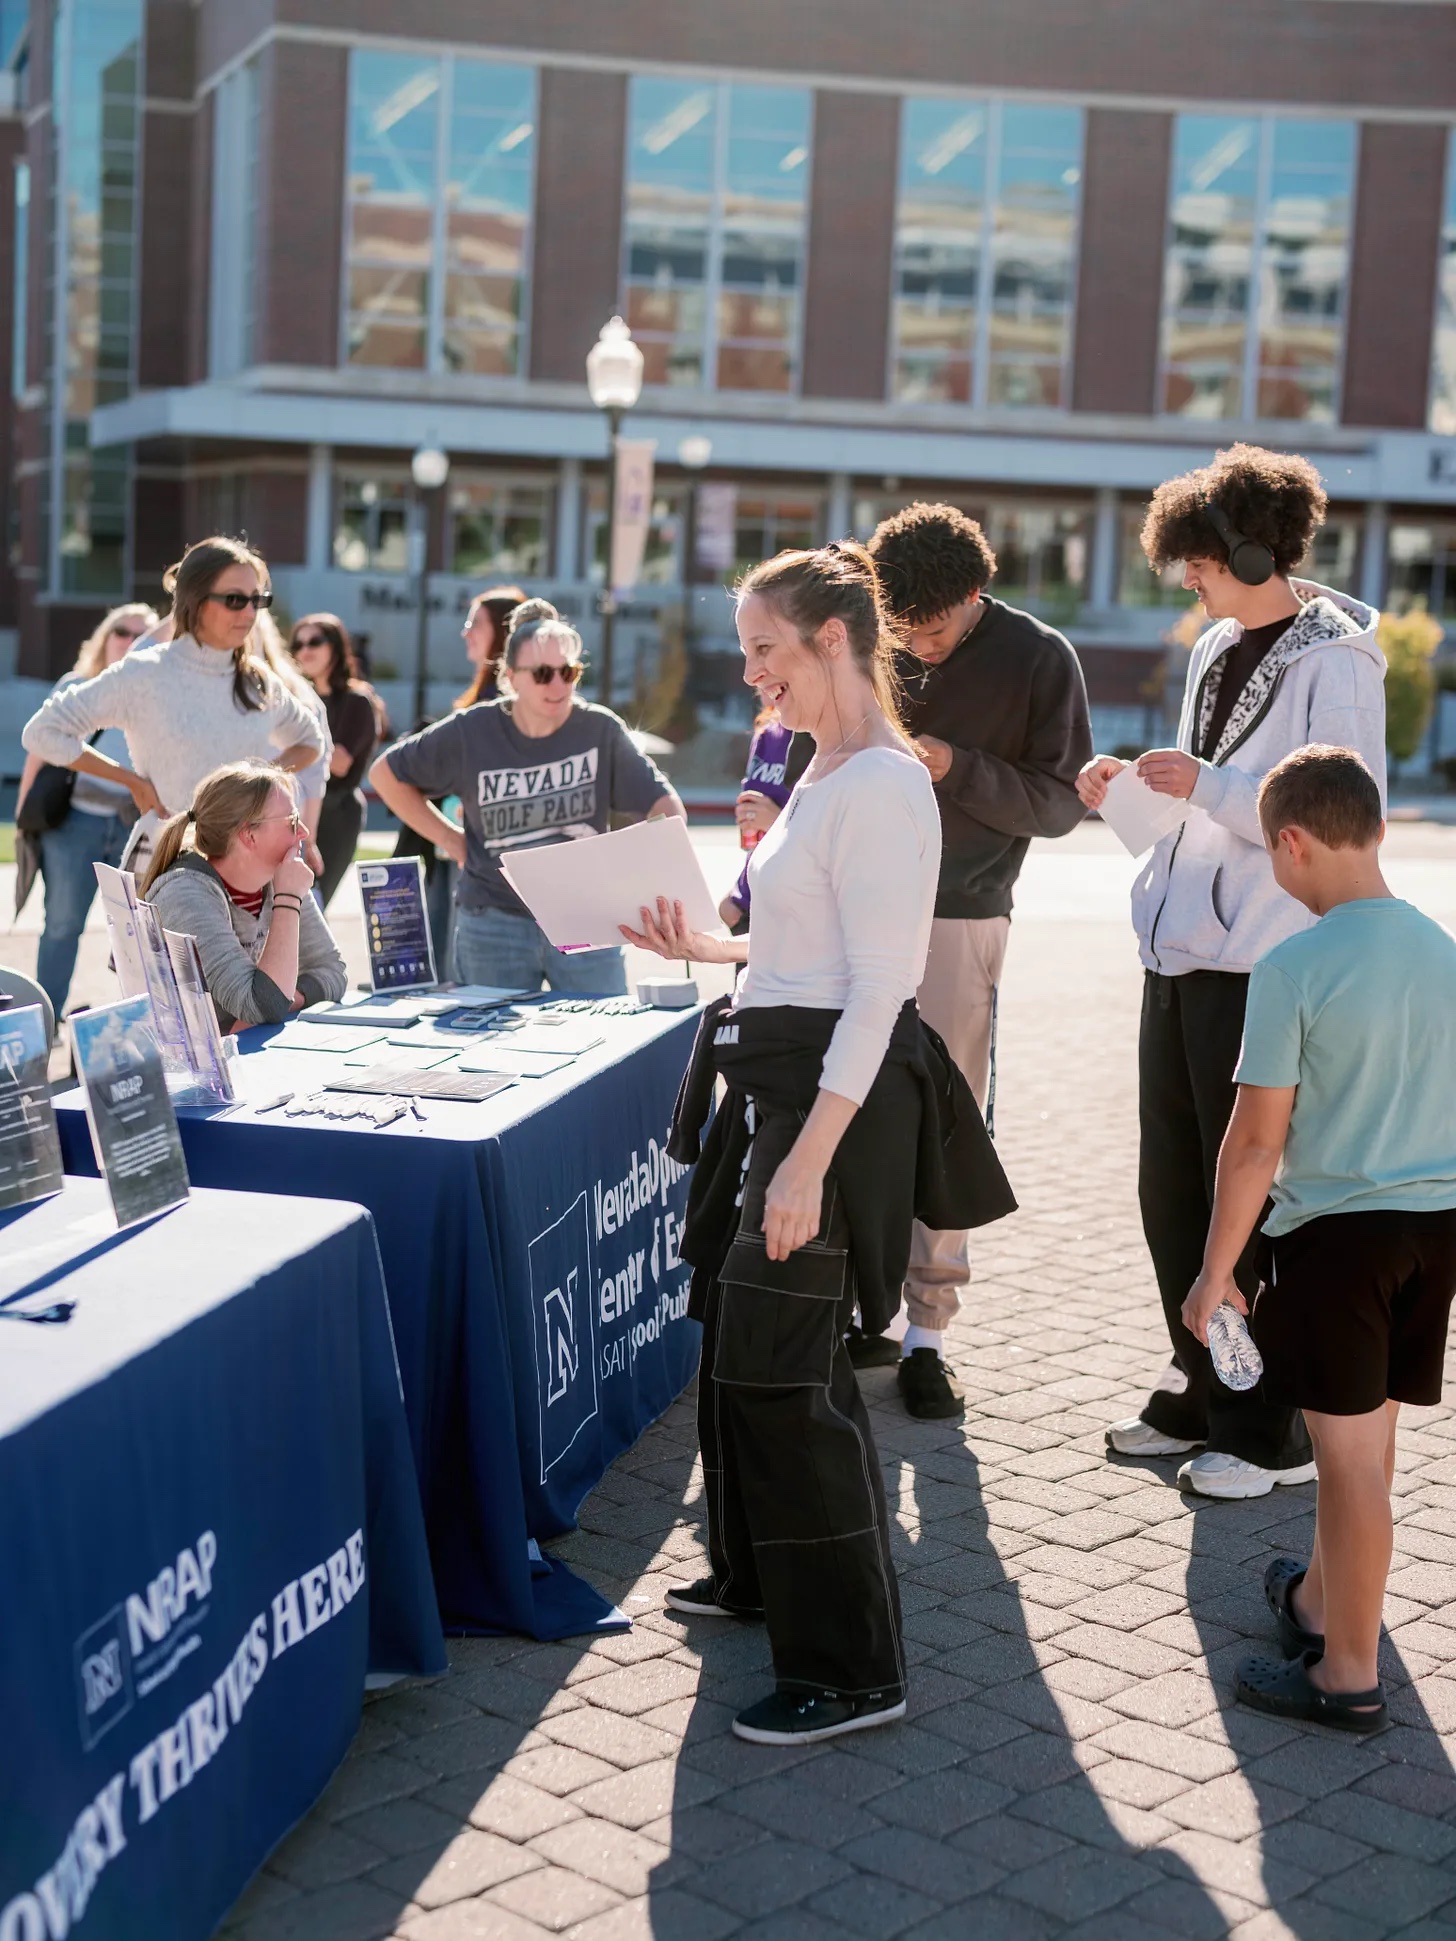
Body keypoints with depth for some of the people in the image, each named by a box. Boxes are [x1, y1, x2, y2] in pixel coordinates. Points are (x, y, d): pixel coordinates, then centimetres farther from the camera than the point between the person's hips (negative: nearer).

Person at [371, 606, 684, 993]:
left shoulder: (599, 729, -4)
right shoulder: (471, 733, -4)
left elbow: (666, 809, -1)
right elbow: (385, 773, 8)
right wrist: (450, 839, 3)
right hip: (494, 925, 0)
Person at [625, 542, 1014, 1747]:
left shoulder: (882, 786, -18)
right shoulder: (827, 775, 13)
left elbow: (877, 992, -23)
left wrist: (809, 1160, -26)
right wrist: (705, 949, 11)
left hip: (836, 1098, -10)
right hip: (776, 1081, 10)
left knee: (775, 1368, -7)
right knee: (737, 1327, 20)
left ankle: (852, 1669, 3)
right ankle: (759, 1572, 39)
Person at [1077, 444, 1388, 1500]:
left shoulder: (1335, 660, -11)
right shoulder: (1218, 648, 14)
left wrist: (1206, 785, -23)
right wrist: (1133, 786, 6)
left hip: (1268, 971, -8)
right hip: (1183, 956, 8)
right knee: (1175, 1197, 14)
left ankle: (1277, 1433, 13)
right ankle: (1204, 1398, 29)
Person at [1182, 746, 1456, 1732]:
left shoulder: (1294, 968, -15)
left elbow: (1257, 1140, -14)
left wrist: (1215, 1270, -6)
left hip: (1336, 1227, -6)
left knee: (1350, 1450, 1)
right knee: (1369, 1431, 20)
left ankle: (1349, 1674, 10)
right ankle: (1324, 1593, 39)